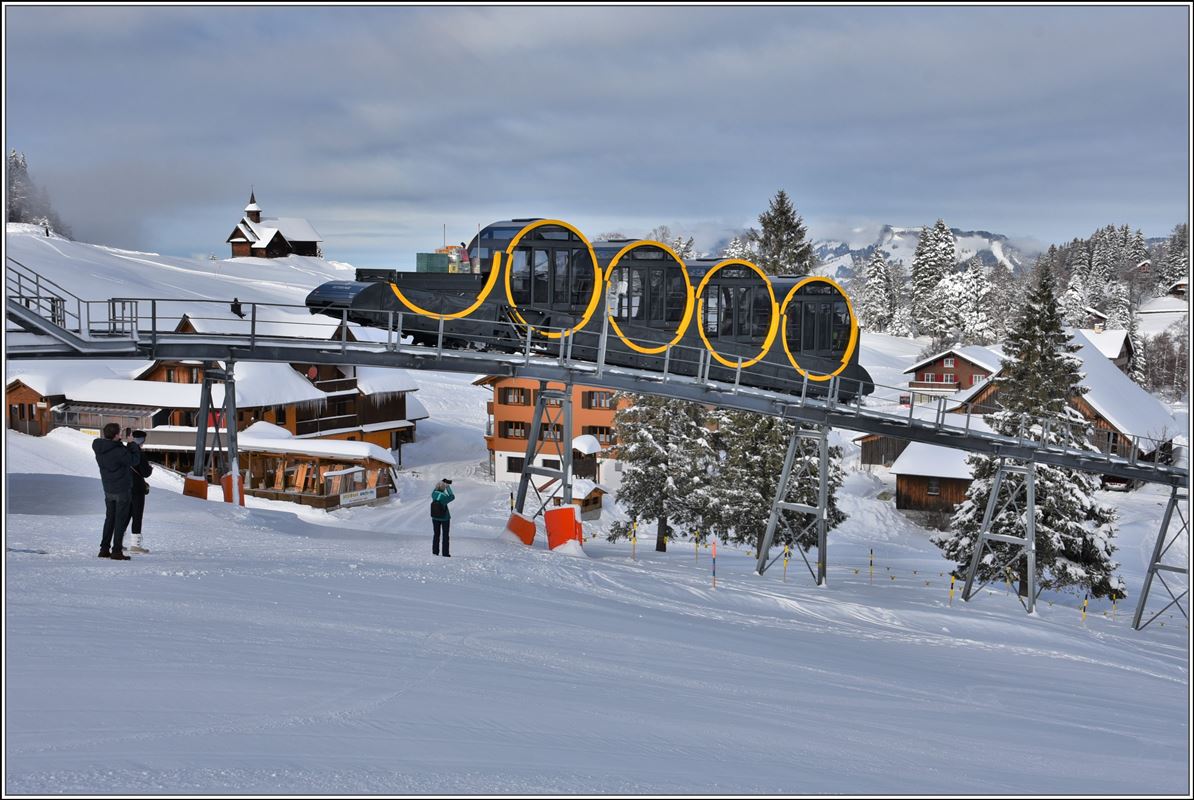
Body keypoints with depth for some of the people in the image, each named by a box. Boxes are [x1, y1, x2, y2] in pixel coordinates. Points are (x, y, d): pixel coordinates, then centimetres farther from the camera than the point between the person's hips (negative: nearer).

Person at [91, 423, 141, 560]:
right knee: (121, 520, 1)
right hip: (122, 489, -7)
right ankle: (117, 551, 2)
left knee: (109, 519, 17)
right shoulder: (118, 451, -24)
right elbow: (135, 460, -10)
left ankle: (104, 549, 19)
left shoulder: (98, 449, -1)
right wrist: (133, 444, -1)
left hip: (108, 490, 7)